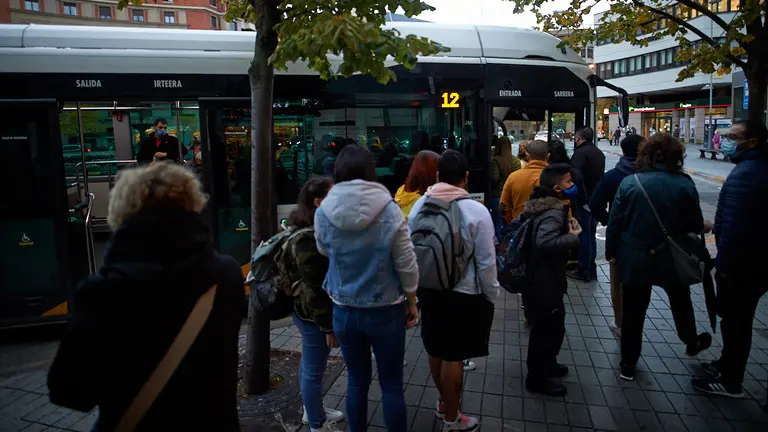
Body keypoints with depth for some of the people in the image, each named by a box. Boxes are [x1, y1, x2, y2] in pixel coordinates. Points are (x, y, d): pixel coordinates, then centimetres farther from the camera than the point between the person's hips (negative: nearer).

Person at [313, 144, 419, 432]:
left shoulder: (323, 213, -10)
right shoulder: (389, 210, -15)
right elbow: (407, 265, -9)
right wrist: (411, 302, 5)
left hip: (344, 311, 2)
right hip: (386, 311, -2)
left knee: (357, 381, 18)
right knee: (391, 385, 12)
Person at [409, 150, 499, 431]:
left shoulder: (419, 205, -4)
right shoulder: (476, 211, -18)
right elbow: (486, 261, -14)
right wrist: (491, 295, 2)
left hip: (428, 289, 5)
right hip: (463, 294, -5)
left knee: (435, 349, 20)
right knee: (454, 355, 8)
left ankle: (444, 401, 43)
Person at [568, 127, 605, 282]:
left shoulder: (580, 153, -15)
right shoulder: (599, 153, 14)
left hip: (583, 200, -8)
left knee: (584, 236, -2)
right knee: (591, 235, 16)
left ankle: (583, 271, 5)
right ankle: (591, 269, 23)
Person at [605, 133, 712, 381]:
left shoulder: (630, 182, -12)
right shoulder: (685, 184, -11)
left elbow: (615, 222, -9)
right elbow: (696, 226, -2)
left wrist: (611, 251, 3)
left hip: (635, 259, -1)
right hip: (673, 259, 1)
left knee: (633, 312, 11)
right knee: (681, 303, 27)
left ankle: (628, 364, 21)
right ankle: (692, 343, 53)